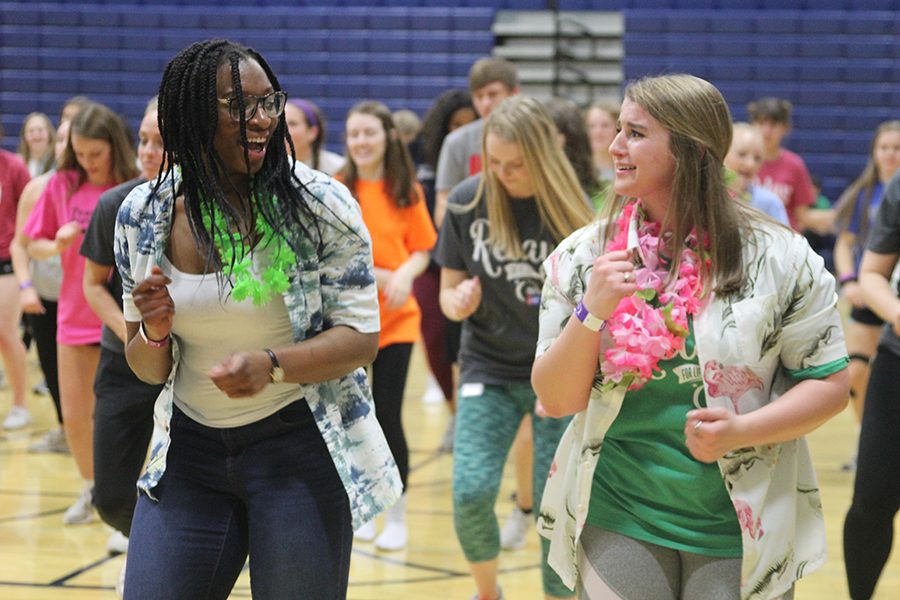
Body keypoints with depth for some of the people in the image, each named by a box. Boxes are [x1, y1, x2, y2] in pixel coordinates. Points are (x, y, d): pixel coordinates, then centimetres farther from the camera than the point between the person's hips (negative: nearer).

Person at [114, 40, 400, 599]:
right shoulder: (143, 216, -1)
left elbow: (361, 336, -10)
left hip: (299, 446, -3)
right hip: (189, 452, 3)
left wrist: (271, 365, -27)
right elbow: (149, 369, 8)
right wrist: (153, 333, -16)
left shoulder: (320, 203, -10)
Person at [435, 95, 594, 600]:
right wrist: (458, 303, -20)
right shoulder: (468, 202, -6)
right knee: (472, 492, -14)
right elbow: (450, 288, 4)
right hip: (489, 370, 1)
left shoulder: (573, 212, -10)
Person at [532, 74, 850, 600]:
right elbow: (556, 400, -1)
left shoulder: (780, 259, -7)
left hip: (743, 532, -1)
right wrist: (591, 313, -17)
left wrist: (741, 430, -18)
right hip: (618, 525, 1)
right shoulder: (584, 256, -1)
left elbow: (829, 384, -3)